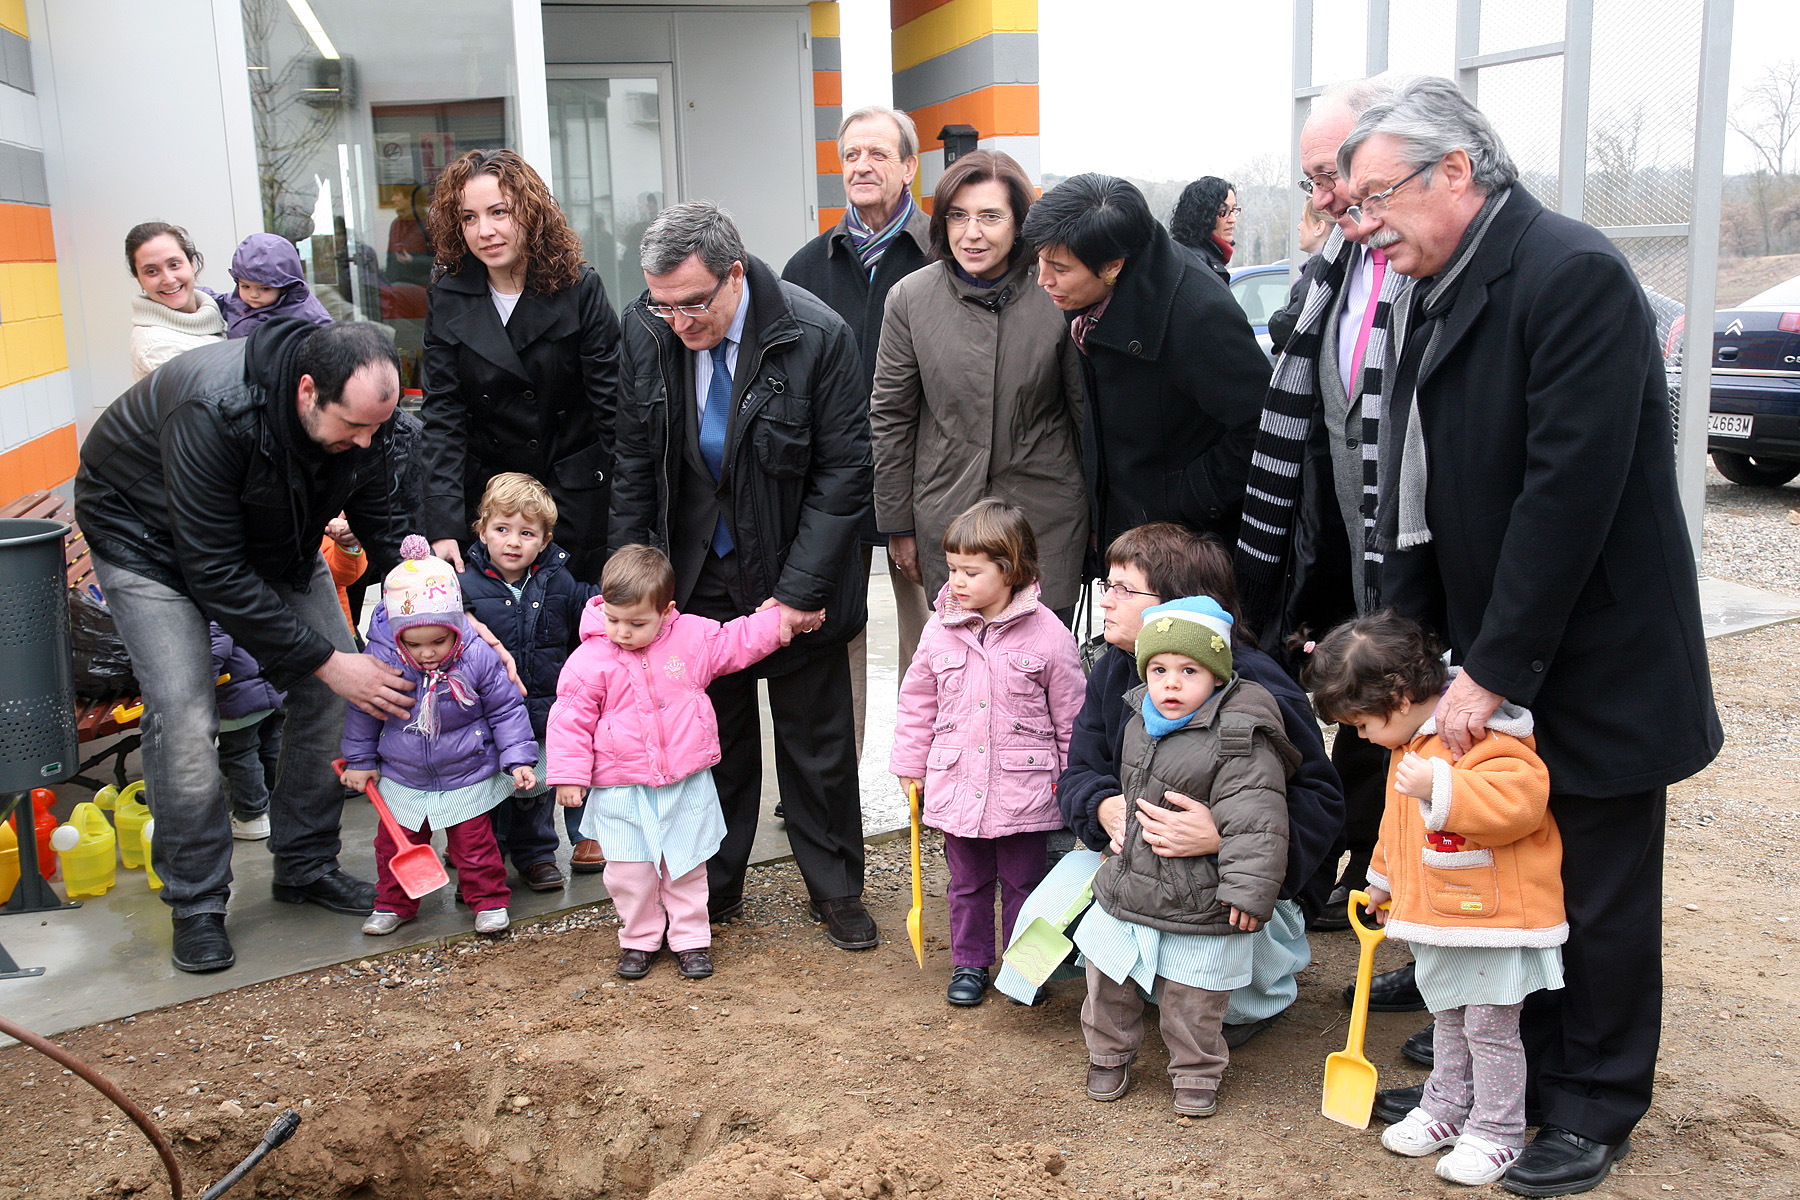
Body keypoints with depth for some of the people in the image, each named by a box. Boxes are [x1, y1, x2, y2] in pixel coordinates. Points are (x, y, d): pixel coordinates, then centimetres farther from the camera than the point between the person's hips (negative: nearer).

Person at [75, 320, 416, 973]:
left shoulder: (362, 407, -23)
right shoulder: (212, 410, -41)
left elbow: (376, 518, -6)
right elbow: (215, 574, -35)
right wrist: (326, 662, -33)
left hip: (276, 537, 6)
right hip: (152, 540, -5)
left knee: (331, 692, -4)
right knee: (183, 711, -18)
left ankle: (306, 864, 12)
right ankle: (197, 904, 0)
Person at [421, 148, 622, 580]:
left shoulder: (580, 288, -7)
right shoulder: (447, 298, -1)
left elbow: (612, 402, -8)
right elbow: (443, 417, -5)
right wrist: (443, 525, -15)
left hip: (577, 494, -2)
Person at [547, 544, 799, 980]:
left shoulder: (692, 637, -4)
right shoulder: (590, 660, -10)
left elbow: (736, 641, 11)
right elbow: (570, 719, -5)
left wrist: (782, 618, 7)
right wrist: (569, 775, -5)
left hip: (686, 784, 1)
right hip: (621, 792, -1)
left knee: (687, 866, 11)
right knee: (630, 872, 5)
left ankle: (691, 938, 26)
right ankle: (639, 939, 25)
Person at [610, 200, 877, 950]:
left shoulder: (816, 337, -19)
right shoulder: (644, 332, -8)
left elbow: (844, 472, -14)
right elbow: (634, 466, 2)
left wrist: (799, 590, -17)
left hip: (794, 579, -2)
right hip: (696, 577, 3)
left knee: (816, 740, 11)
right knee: (711, 738, 13)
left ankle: (835, 889, 29)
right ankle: (712, 889, 31)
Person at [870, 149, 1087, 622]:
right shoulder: (910, 298, -1)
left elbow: (1088, 413, 5)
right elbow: (890, 419, 5)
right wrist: (899, 526, 6)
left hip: (1047, 517, -1)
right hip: (945, 518, 1)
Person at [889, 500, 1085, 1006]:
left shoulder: (1047, 633, -11)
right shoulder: (940, 631, -2)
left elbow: (1071, 713, -2)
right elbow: (917, 702, 9)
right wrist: (909, 764, 10)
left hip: (1024, 789, -3)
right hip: (957, 785, 3)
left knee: (1024, 883, 12)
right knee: (967, 883, 16)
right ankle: (969, 964, 32)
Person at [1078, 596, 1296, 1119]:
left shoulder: (1240, 742, -22)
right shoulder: (1141, 722, 2)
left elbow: (1255, 823, -23)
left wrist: (1247, 891, -25)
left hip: (1199, 906, -6)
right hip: (1126, 889, 7)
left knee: (1191, 1003, 9)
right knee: (1108, 981, 19)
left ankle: (1197, 1075, 34)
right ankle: (1109, 1056, 42)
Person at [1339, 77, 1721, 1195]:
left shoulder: (1576, 274, -19)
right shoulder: (1443, 292, 8)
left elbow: (1569, 491, -24)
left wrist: (1494, 670, -21)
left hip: (1596, 665, -7)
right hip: (1494, 661, 7)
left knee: (1599, 901, 8)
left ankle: (1594, 1109, 26)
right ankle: (1522, 1064, 33)